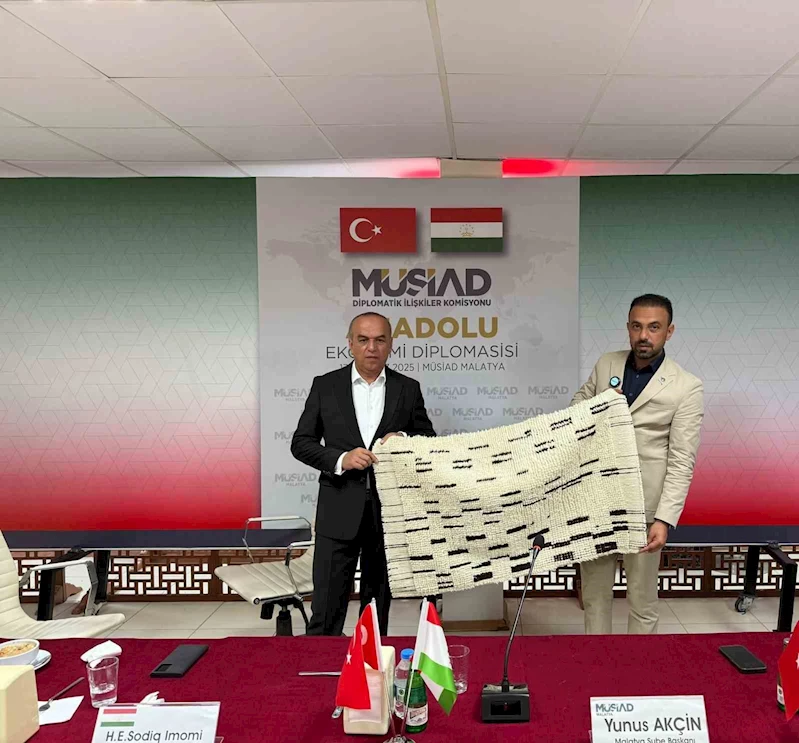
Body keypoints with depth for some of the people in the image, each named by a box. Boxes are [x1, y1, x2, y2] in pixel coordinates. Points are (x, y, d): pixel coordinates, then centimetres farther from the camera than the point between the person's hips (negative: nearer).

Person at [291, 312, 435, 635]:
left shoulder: (408, 389, 5)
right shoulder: (325, 385, 3)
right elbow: (301, 442, 2)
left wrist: (404, 440, -11)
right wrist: (340, 459, -16)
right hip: (340, 512, -1)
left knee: (378, 608, 13)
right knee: (326, 611, -2)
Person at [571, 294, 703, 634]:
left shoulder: (687, 387, -9)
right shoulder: (606, 365, 4)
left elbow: (681, 462, -12)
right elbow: (578, 402, 19)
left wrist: (665, 519, -21)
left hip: (643, 507, -4)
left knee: (642, 598, 8)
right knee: (594, 590, 14)